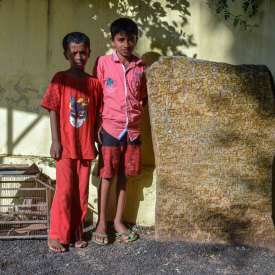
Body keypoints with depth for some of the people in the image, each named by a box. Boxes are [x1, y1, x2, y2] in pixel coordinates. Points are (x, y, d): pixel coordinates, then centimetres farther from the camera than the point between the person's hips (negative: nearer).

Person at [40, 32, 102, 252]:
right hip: (65, 145, -3)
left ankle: (76, 234, 21)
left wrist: (96, 142, 7)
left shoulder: (94, 83, 6)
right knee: (64, 190, -3)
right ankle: (57, 236, 8)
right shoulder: (60, 79, -2)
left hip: (86, 146, 3)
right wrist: (55, 141, -10)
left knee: (82, 192, 9)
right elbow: (53, 110, -5)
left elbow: (96, 115, 9)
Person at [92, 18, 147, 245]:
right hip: (110, 127, -3)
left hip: (133, 128, 3)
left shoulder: (140, 67, 7)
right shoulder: (104, 62, -2)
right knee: (108, 176, 1)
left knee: (124, 176, 10)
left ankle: (119, 221, 22)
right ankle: (101, 223, 12)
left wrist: (138, 112, -1)